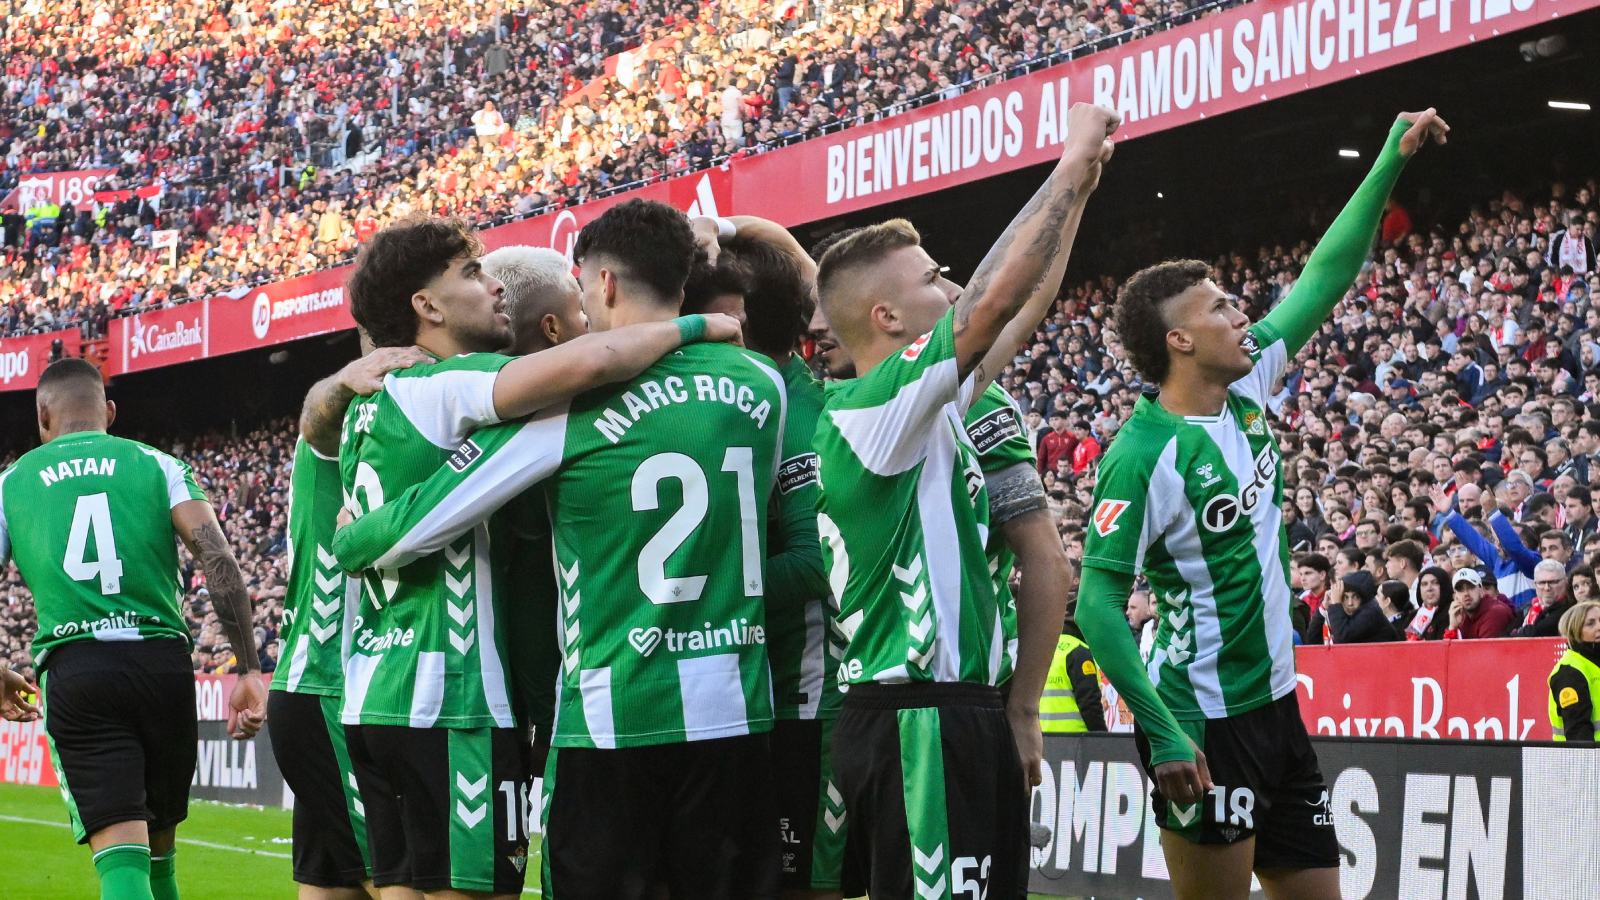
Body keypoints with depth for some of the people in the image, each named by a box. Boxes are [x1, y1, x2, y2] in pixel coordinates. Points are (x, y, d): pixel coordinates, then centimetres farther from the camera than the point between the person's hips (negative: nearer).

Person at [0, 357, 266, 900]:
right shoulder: (158, 466, 13)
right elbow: (219, 561, -3)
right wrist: (249, 671, -3)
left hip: (73, 668, -1)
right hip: (163, 660, 1)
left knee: (122, 855, -9)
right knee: (159, 848, 18)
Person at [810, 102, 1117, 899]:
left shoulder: (927, 412, 14)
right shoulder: (874, 408, -13)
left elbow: (1018, 319, 23)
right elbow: (1000, 294, -19)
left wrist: (1077, 191, 24)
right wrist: (1073, 162, -9)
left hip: (953, 713, 10)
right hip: (919, 724, -10)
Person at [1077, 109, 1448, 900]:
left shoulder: (1245, 393, 4)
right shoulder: (1143, 454, -18)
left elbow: (1324, 280, 13)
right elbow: (1097, 605, -21)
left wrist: (1390, 164, 11)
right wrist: (1163, 734, -27)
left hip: (1275, 706, 8)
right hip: (1203, 725, -8)